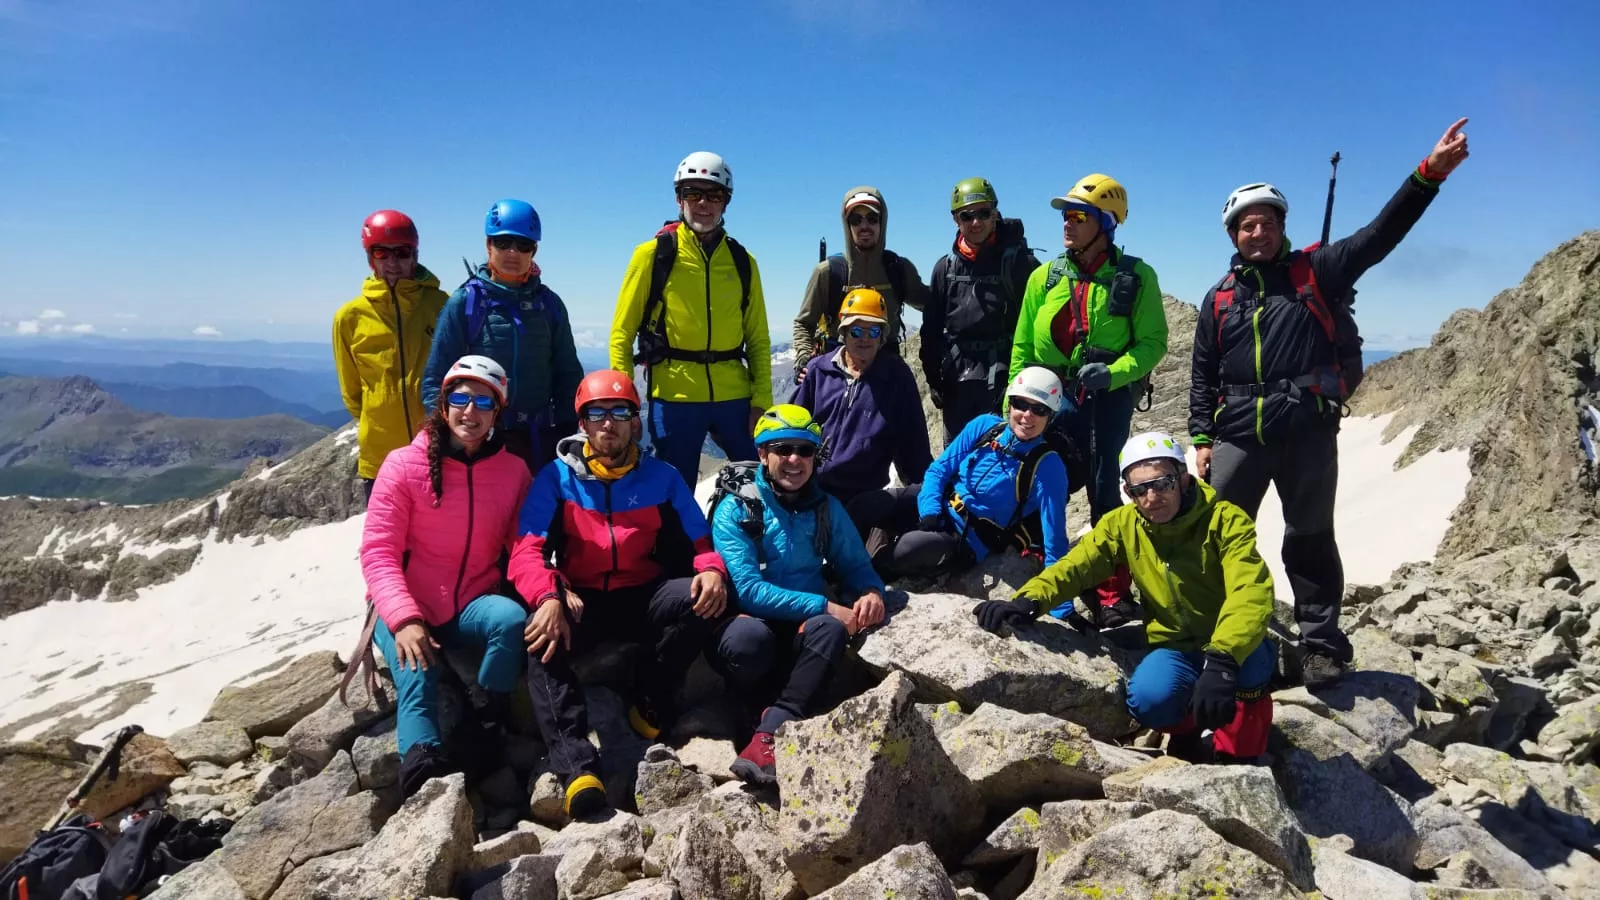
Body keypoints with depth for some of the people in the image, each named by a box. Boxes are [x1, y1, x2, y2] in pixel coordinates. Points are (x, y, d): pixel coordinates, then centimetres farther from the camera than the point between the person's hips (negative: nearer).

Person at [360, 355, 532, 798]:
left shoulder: (514, 471, -1)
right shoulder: (404, 465, -9)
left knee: (512, 618, -31)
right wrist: (404, 618, -26)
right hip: (407, 611, -1)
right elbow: (378, 550, -11)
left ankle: (485, 732, -11)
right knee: (417, 677, -30)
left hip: (473, 605, 2)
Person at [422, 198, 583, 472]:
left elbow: (568, 374, 13)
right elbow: (436, 378, -1)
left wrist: (568, 432, 6)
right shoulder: (465, 301, -1)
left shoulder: (549, 303, 8)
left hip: (541, 439, 3)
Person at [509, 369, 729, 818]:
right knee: (541, 638, -33)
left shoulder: (661, 477, 5)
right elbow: (527, 550, -10)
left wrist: (712, 570, -22)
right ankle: (576, 764, -39)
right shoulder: (557, 478, 0)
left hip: (644, 600, 1)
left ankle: (651, 706, -11)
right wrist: (549, 598, -31)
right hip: (581, 601, -1)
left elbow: (700, 541, 4)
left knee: (700, 597, -29)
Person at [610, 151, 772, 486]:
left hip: (734, 397, 3)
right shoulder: (653, 254, 2)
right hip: (674, 398, -2)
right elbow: (622, 332, 1)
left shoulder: (742, 260, 10)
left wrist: (762, 400, 1)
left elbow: (758, 339, 10)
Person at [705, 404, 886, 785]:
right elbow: (747, 589, -18)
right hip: (750, 622, -3)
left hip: (803, 634, 3)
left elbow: (856, 565, 13)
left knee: (830, 628, -32)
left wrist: (872, 592, -11)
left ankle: (769, 735, -35)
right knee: (748, 636, -38)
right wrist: (824, 606, -22)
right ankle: (789, 723, -14)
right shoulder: (734, 509, -9)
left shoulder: (826, 507, 6)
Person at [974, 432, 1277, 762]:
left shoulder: (1226, 520, -19)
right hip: (1176, 649, 2)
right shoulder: (1122, 525, -5)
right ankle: (1189, 722, 9)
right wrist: (1027, 601, -33)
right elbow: (1073, 567, -11)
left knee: (1251, 659, -37)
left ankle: (1239, 748, -6)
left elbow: (1251, 593, -32)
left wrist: (1222, 660, -49)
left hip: (1234, 651, -2)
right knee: (1149, 700, -30)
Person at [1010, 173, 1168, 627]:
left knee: (1104, 491, -2)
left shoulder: (1135, 277, -3)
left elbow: (1152, 342, -6)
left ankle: (1113, 595, 9)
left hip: (1108, 398, -3)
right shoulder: (1044, 277, 6)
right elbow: (1023, 347, 7)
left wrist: (1114, 372, -24)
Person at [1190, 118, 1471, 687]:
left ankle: (1322, 645, 18)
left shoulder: (1315, 272, 6)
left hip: (1308, 430, -2)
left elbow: (1381, 235, -6)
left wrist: (1430, 173, -18)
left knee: (1310, 538, 6)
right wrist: (1201, 438, 6)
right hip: (1239, 433, 2)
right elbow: (1203, 376, 13)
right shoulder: (1220, 298, 12)